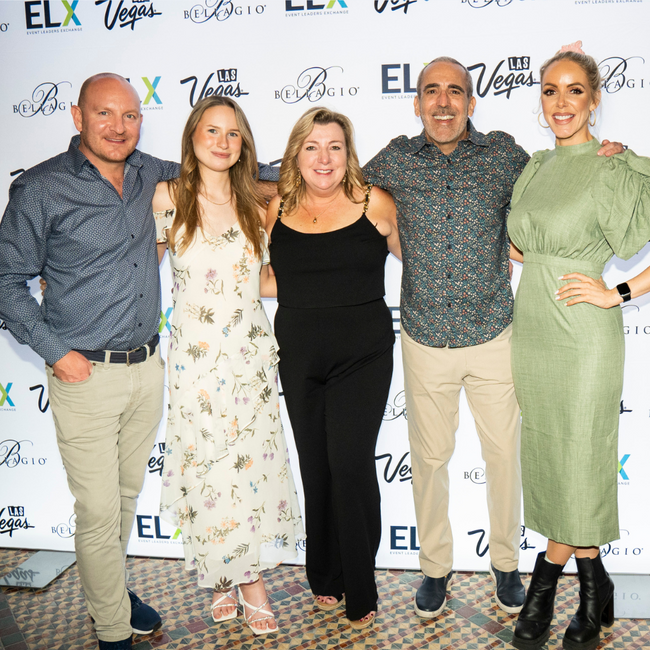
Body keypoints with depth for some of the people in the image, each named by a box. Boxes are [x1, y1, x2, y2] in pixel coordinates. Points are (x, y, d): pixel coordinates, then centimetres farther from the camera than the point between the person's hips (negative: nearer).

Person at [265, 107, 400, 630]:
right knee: (315, 468, 12)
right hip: (299, 360, 3)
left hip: (363, 356, -3)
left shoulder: (373, 202, -3)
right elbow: (269, 277, 19)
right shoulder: (277, 208, 4)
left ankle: (360, 592, 13)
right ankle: (325, 578, 32)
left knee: (351, 466, -6)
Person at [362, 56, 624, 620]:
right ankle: (436, 567, 34)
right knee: (429, 457, 13)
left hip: (493, 338, 0)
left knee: (503, 455, 12)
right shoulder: (398, 158, 0)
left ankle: (506, 562, 36)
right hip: (425, 341, 1)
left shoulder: (503, 153, -1)